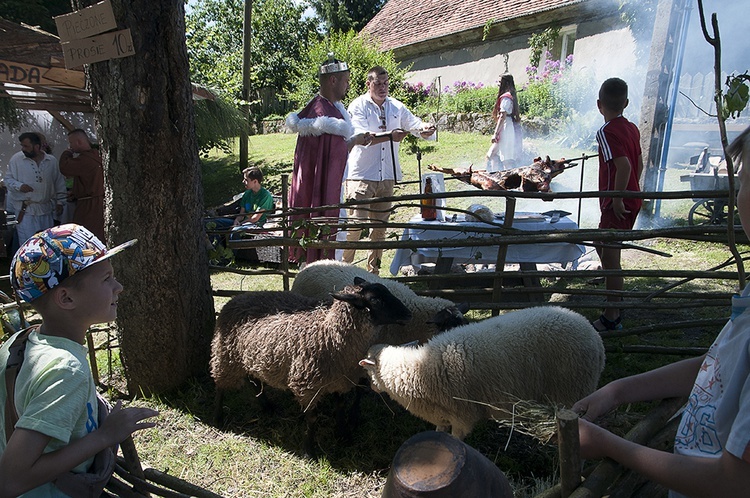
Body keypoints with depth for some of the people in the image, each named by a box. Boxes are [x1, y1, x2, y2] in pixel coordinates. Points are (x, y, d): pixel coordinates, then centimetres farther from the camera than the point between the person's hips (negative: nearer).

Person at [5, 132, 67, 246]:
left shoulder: (52, 160, 3)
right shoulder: (16, 159, -3)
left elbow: (59, 182, 10)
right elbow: (8, 179, 3)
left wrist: (59, 202, 8)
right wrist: (19, 186, -19)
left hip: (46, 209, 2)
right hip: (25, 210, -2)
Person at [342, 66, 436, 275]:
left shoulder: (396, 107, 11)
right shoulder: (358, 106, -4)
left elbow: (415, 124, 11)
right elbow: (362, 137, -19)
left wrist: (425, 129, -13)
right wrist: (390, 136, -32)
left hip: (387, 176, 5)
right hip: (361, 176, -5)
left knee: (380, 226, 11)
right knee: (355, 224, -11)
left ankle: (373, 271, 23)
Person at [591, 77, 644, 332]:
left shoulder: (606, 132, -17)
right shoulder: (632, 128, 9)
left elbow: (623, 165, -29)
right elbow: (639, 164, 16)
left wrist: (617, 199, -22)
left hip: (617, 204, -9)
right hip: (633, 200, 9)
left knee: (610, 257, -3)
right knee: (603, 247, 24)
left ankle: (612, 318, 5)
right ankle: (616, 297, 39)